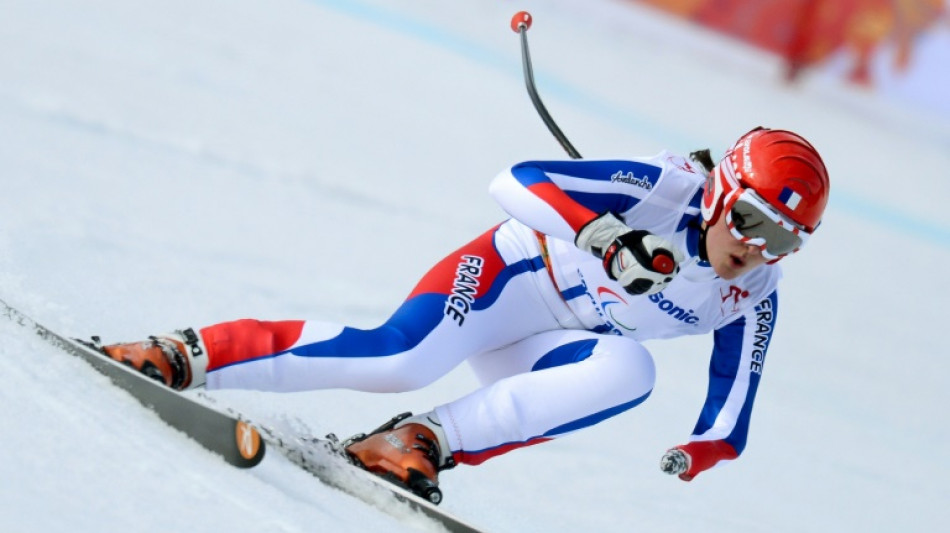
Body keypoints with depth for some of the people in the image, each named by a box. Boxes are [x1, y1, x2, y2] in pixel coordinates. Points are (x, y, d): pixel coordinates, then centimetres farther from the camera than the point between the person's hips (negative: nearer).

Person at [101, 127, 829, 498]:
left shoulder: (752, 298, -5)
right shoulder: (664, 189, -21)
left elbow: (735, 396, 4)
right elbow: (518, 180, -27)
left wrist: (708, 447, -18)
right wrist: (605, 240, -41)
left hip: (548, 351, 6)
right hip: (509, 275, -5)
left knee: (630, 371, -28)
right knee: (400, 358, -32)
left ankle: (427, 441, -25)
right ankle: (189, 355, -20)